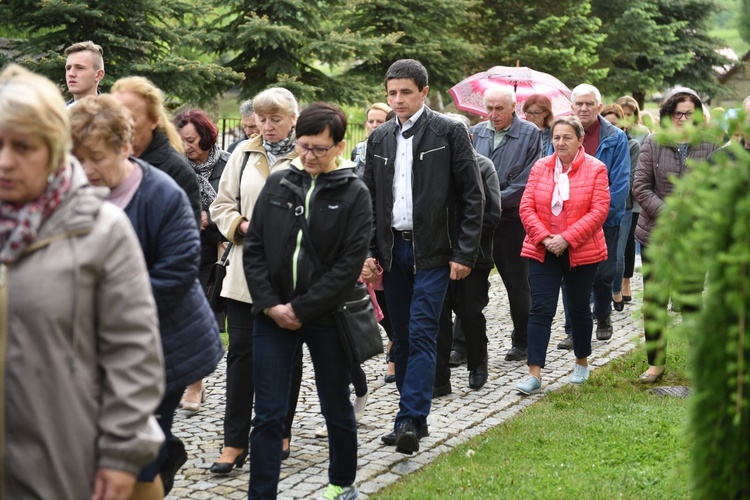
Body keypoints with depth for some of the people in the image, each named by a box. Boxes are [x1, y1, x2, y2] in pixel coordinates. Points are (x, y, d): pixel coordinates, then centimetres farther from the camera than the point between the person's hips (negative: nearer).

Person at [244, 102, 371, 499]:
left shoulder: (354, 194, -5)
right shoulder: (278, 184, 4)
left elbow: (350, 264, -11)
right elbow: (254, 248, 4)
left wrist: (301, 309, -13)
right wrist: (271, 304, -8)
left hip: (325, 316, -2)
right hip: (273, 314, 2)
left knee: (336, 408, 13)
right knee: (268, 414, 2)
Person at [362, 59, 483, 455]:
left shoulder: (449, 132, -4)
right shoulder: (379, 138, 11)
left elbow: (472, 196, -5)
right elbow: (369, 198, 15)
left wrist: (464, 254, -10)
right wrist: (368, 253, 5)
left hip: (433, 250, -5)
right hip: (392, 249, 5)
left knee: (422, 334, -11)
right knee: (402, 337, 9)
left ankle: (410, 421, -13)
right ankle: (413, 418, 18)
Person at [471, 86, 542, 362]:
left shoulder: (530, 134, -2)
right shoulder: (476, 133, 10)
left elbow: (527, 180, -9)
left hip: (511, 218, -3)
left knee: (517, 283, 8)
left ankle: (522, 342, 20)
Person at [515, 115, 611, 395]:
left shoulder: (595, 169, -5)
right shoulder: (540, 167, 3)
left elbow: (599, 211, -12)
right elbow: (527, 207, 0)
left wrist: (567, 238, -18)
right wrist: (544, 238, -14)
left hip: (581, 252, -1)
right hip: (543, 251, 1)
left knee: (579, 309, 13)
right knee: (540, 310, -6)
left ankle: (582, 363, 32)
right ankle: (534, 374, -8)